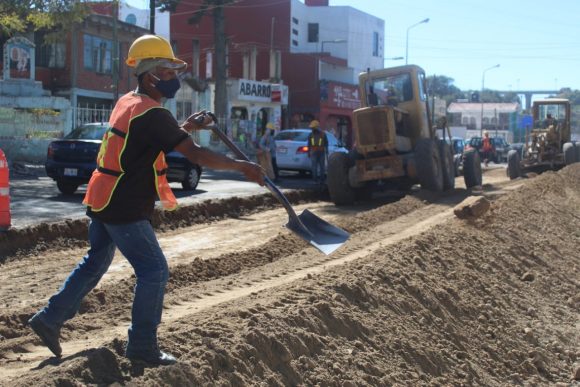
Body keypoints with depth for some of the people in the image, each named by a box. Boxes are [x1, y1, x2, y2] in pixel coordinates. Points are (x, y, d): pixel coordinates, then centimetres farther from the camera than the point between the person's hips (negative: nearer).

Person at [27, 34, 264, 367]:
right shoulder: (153, 114, -20)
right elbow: (197, 155, -24)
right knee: (154, 271, -2)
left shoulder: (128, 103, 10)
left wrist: (188, 126, 12)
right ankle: (142, 346, 4)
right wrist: (242, 166, -18)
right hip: (125, 210, -10)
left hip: (103, 201, 10)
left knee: (95, 264, 22)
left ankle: (49, 319, 28)